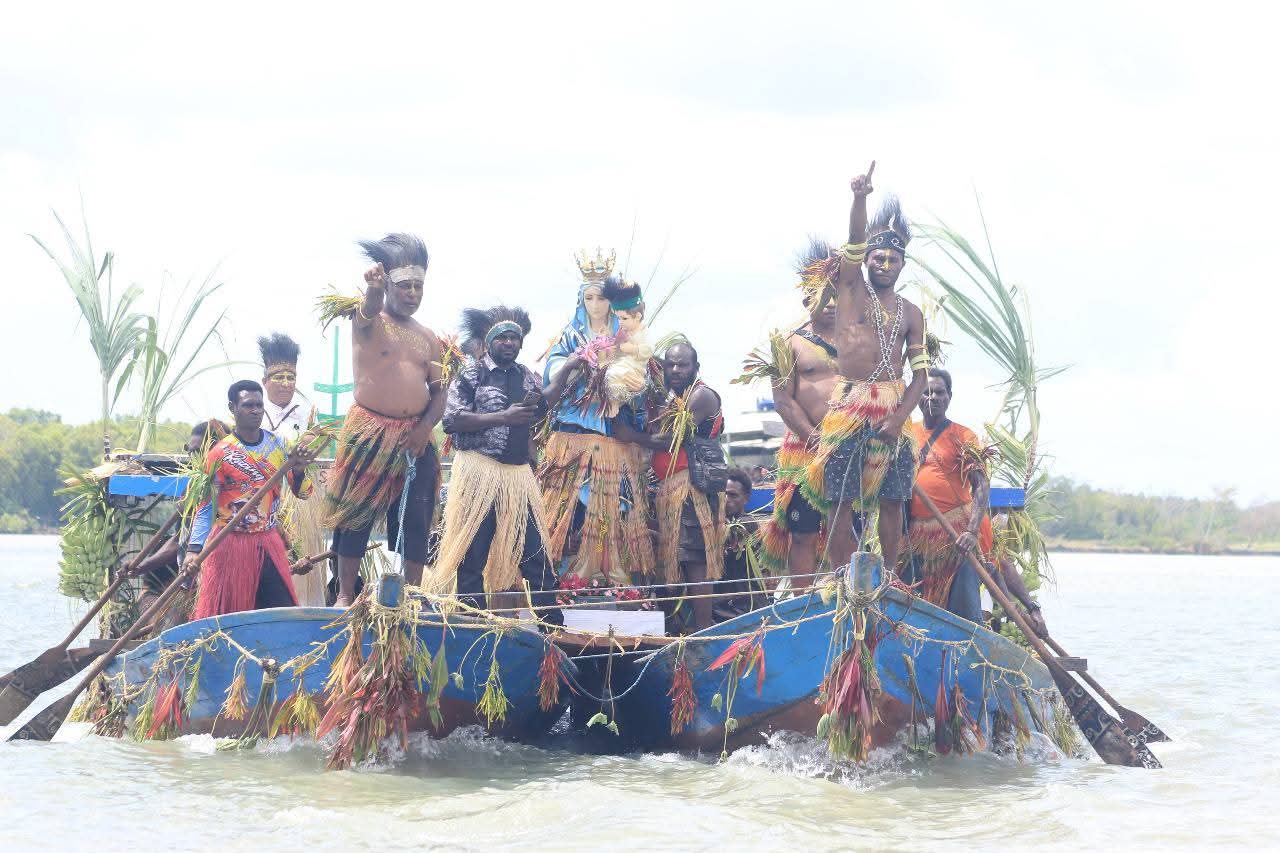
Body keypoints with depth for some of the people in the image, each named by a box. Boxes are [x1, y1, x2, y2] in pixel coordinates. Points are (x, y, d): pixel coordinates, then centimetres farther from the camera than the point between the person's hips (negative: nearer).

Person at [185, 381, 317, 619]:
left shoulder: (278, 445, 4)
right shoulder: (219, 454, -7)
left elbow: (302, 493, 5)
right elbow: (205, 506, -6)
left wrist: (298, 471, -18)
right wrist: (194, 549, -17)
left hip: (269, 543, 4)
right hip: (229, 545, -4)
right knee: (222, 617, -3)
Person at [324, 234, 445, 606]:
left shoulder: (428, 338, 13)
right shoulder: (369, 322, -1)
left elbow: (439, 390, 11)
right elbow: (369, 309, -26)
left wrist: (425, 427, -8)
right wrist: (374, 289, -50)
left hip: (415, 438, 4)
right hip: (369, 434, -4)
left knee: (415, 519, 3)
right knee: (356, 515, -4)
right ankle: (345, 596, -1)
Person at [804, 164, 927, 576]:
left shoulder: (910, 314, 11)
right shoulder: (851, 288, 8)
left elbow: (920, 373, 5)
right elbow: (854, 243, -10)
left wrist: (899, 417, -10)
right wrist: (859, 199, -29)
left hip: (891, 406, 2)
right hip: (847, 403, -2)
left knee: (891, 499, 0)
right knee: (840, 498, -6)